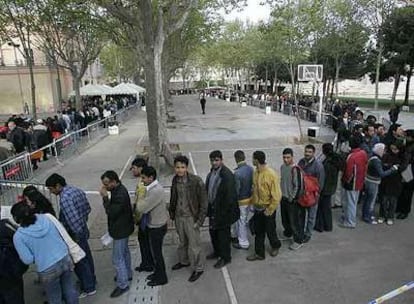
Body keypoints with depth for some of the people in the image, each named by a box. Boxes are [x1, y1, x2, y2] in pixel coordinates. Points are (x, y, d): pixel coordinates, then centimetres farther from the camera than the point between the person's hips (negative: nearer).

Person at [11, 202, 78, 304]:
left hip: (48, 270, -4)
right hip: (65, 259, 4)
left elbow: (28, 260, -10)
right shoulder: (44, 218, -5)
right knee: (70, 289, 24)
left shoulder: (18, 236, -15)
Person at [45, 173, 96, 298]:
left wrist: (77, 234, -19)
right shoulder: (76, 190, 2)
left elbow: (72, 219, -29)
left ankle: (89, 288, 23)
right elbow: (87, 208, 9)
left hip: (75, 234, -9)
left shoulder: (65, 198, -26)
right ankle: (91, 280, 41)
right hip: (84, 230, 9)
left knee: (80, 262, 8)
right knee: (86, 257, 23)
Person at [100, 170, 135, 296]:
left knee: (117, 258, 1)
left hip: (121, 230, -10)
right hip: (122, 228, 10)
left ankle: (123, 285, 14)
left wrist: (105, 197, -27)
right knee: (124, 252, 25)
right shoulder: (118, 189, 1)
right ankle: (127, 274, 43)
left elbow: (111, 212, -29)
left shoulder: (120, 194, -30)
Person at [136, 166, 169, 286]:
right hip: (155, 225, 9)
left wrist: (140, 194, -16)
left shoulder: (155, 191, -29)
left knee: (156, 252, 8)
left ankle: (161, 278, 26)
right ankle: (158, 272, 41)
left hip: (157, 227, -9)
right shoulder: (154, 187, 2)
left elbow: (142, 208, -28)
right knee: (156, 251, 23)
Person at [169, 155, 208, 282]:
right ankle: (184, 261, 45)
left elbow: (203, 202, -15)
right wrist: (171, 213, 13)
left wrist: (199, 220, -15)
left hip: (191, 217, -5)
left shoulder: (196, 181, -20)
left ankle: (198, 268, 23)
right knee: (182, 241, 22)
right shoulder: (175, 180, -1)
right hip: (179, 216, 5)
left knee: (194, 244, 4)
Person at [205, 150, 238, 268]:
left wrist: (223, 212, -19)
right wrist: (208, 207, 9)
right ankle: (217, 252, 43)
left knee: (223, 234, 6)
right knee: (213, 231, 21)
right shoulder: (211, 173, 4)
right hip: (212, 209, 8)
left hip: (223, 210, -8)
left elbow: (229, 196, -22)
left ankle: (225, 257, 25)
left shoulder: (227, 175, -21)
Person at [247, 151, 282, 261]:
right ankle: (259, 253, 29)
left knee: (270, 231, 14)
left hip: (267, 209, -6)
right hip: (257, 208, 6)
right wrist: (253, 203, 8)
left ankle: (275, 247, 42)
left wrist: (269, 210, -17)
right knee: (258, 232, 14)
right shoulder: (255, 173, -1)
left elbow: (277, 195, -20)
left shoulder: (271, 175, -23)